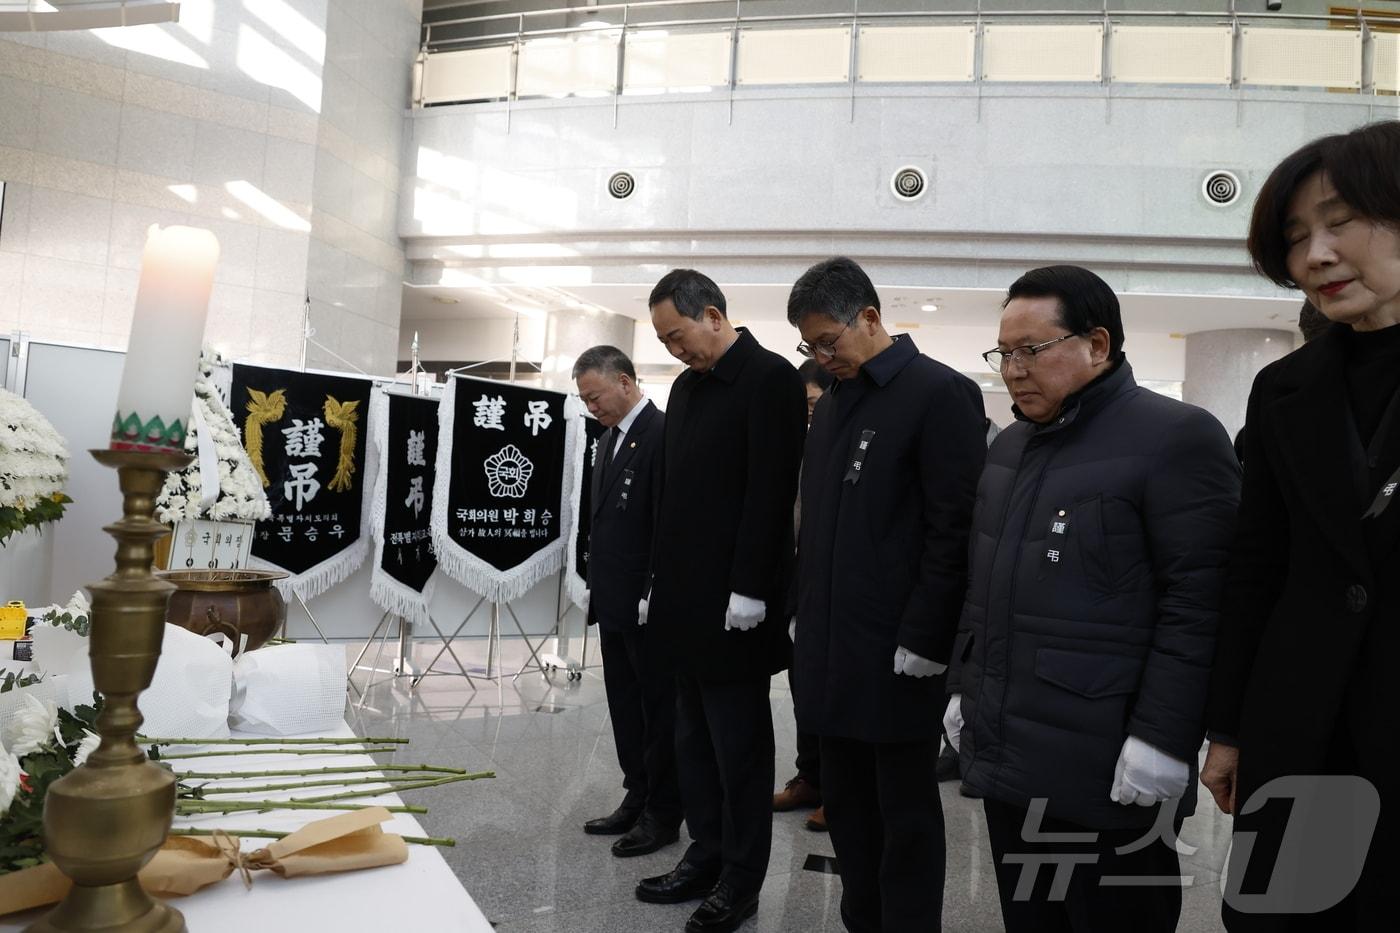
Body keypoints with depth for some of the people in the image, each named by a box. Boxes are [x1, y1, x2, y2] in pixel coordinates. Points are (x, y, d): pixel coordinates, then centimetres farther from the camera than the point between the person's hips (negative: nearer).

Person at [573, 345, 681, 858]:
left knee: (658, 710, 5)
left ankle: (663, 814, 18)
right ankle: (637, 800, 29)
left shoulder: (662, 433, -15)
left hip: (649, 604, -9)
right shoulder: (608, 439, 14)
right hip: (613, 603, 9)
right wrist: (597, 585, 16)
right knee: (625, 709, 16)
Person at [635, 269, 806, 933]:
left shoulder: (770, 377, -10)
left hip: (734, 603, -8)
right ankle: (707, 858, 28)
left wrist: (749, 590, -18)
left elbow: (770, 491, -16)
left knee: (739, 747, 5)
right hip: (686, 600, 8)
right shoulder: (686, 386, 15)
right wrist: (660, 581, 14)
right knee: (694, 743, 15)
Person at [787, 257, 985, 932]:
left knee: (906, 813, 7)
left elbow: (954, 529, -14)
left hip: (897, 655, -7)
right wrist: (803, 616, 13)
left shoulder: (941, 393, -8)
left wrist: (923, 643, -15)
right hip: (829, 646, 7)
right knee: (846, 805, 15)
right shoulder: (832, 404, 14)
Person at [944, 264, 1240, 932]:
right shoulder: (1009, 446, 14)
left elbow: (1197, 604, -15)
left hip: (1110, 769, -7)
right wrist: (964, 688, 16)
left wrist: (1162, 739, -18)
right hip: (1005, 754, 7)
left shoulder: (1176, 438, -10)